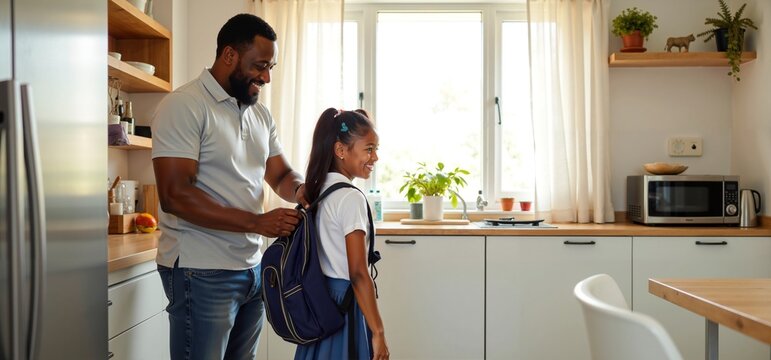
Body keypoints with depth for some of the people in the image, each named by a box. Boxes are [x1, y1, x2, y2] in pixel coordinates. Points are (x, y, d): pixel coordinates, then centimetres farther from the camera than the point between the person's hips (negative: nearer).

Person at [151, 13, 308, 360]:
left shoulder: (260, 114, 11)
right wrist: (257, 222, -24)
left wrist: (299, 189, -9)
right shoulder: (183, 106, -13)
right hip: (202, 271, -7)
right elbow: (175, 195, -21)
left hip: (252, 266, 7)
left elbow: (280, 175, 16)